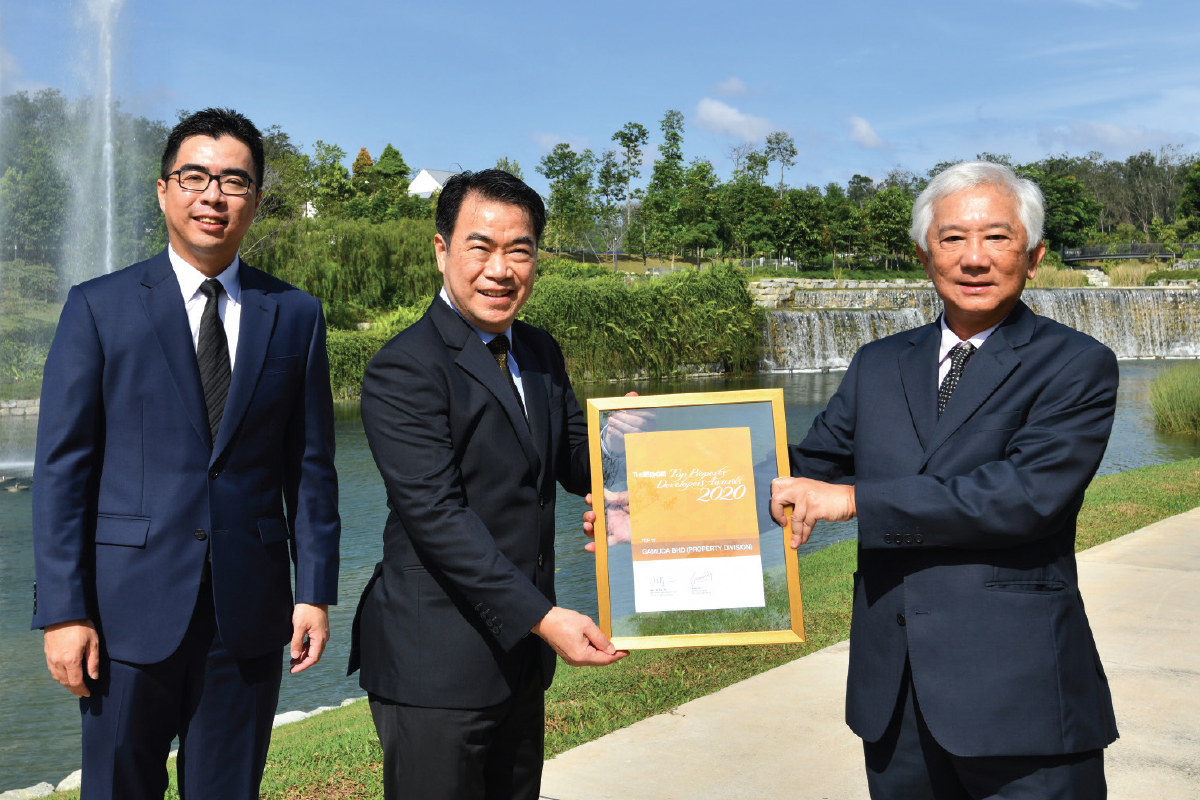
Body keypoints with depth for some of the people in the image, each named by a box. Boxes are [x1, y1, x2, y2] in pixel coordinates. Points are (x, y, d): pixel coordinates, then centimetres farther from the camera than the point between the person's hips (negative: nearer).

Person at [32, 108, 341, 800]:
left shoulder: (295, 315, 6)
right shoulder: (99, 307, 0)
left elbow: (311, 465, 6)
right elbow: (62, 467, -3)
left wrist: (317, 591, 1)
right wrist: (63, 611, -7)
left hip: (249, 611, 2)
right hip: (132, 606, -1)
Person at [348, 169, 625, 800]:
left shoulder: (539, 353, 10)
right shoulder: (404, 371, -16)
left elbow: (577, 467, 13)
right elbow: (436, 516, -22)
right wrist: (543, 617, -26)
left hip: (520, 650, 8)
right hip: (435, 669, -8)